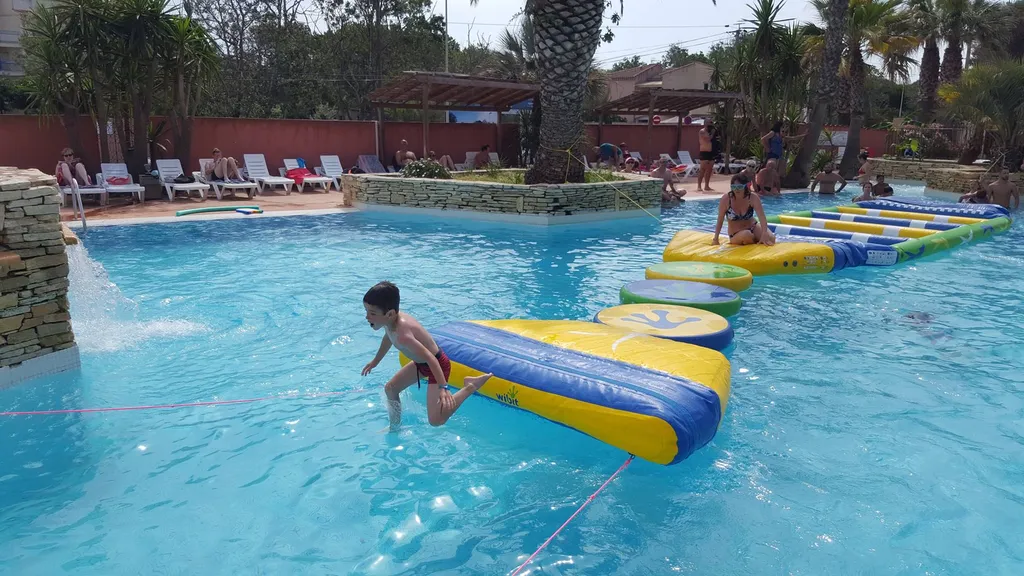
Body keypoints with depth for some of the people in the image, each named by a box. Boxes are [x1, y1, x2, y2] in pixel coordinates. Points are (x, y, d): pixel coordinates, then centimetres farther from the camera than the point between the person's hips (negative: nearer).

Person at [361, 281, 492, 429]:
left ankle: (469, 387, -4)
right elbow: (388, 338, 15)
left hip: (438, 364, -9)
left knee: (435, 420, -17)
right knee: (390, 389, 20)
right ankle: (394, 428, 41)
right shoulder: (390, 320, -9)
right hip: (421, 363, 9)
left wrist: (443, 388, -47)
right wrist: (375, 361, 29)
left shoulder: (402, 335, -38)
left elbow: (430, 358, -41)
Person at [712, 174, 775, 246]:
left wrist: (764, 234, -41)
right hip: (736, 234, -2)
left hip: (753, 226, 2)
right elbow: (720, 220, -10)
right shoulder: (726, 198, -18)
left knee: (770, 239, -22)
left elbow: (762, 216, -26)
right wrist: (715, 239, -14)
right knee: (746, 235, -35)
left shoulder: (753, 197, -16)